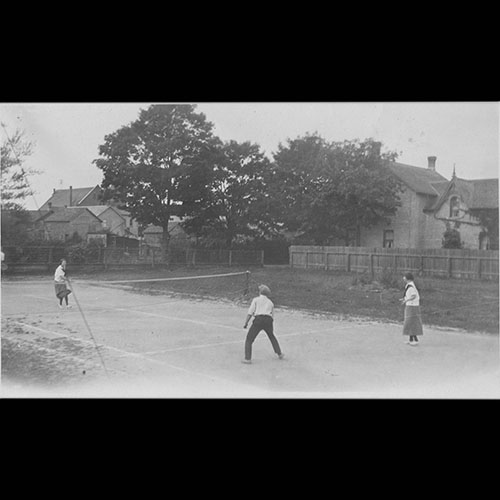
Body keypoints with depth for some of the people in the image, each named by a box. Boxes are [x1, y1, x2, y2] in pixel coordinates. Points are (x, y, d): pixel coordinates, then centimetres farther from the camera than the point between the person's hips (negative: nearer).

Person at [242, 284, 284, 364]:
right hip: (268, 320, 4)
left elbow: (250, 312, 1)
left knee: (249, 339, 4)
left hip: (258, 319, -4)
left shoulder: (256, 299, 12)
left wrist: (246, 323, 3)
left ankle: (248, 358, -5)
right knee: (272, 337, 29)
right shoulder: (270, 302, 24)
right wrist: (271, 328, 36)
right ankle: (279, 354, 31)